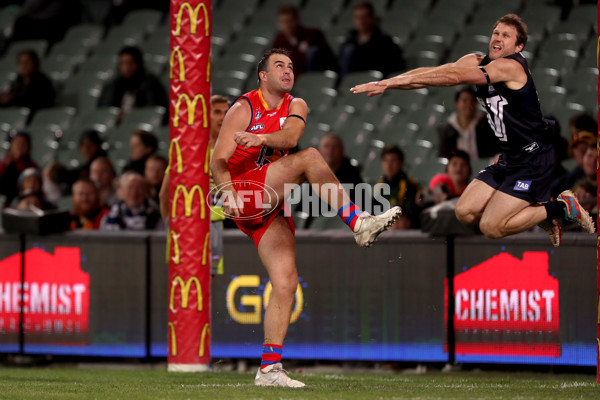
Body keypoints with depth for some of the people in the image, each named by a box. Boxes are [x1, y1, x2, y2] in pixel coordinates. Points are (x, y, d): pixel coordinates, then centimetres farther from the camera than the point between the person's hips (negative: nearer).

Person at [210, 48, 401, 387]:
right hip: (244, 194, -6)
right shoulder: (244, 109, -1)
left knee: (287, 282, -7)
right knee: (309, 158, -23)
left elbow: (290, 135, -10)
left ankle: (269, 367, -6)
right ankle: (359, 224, -32)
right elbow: (219, 160, -9)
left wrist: (260, 138, -31)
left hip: (272, 207, 6)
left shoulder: (295, 106, 14)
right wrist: (228, 191, -29)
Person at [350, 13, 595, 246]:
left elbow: (454, 77, -31)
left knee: (491, 227, -13)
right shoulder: (477, 62, 5)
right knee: (465, 213, 6)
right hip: (510, 159, 9)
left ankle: (560, 208, 2)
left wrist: (405, 79, -30)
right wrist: (386, 83, -17)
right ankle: (537, 208, 18)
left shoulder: (510, 67, -20)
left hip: (534, 160, -9)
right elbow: (432, 72, -5)